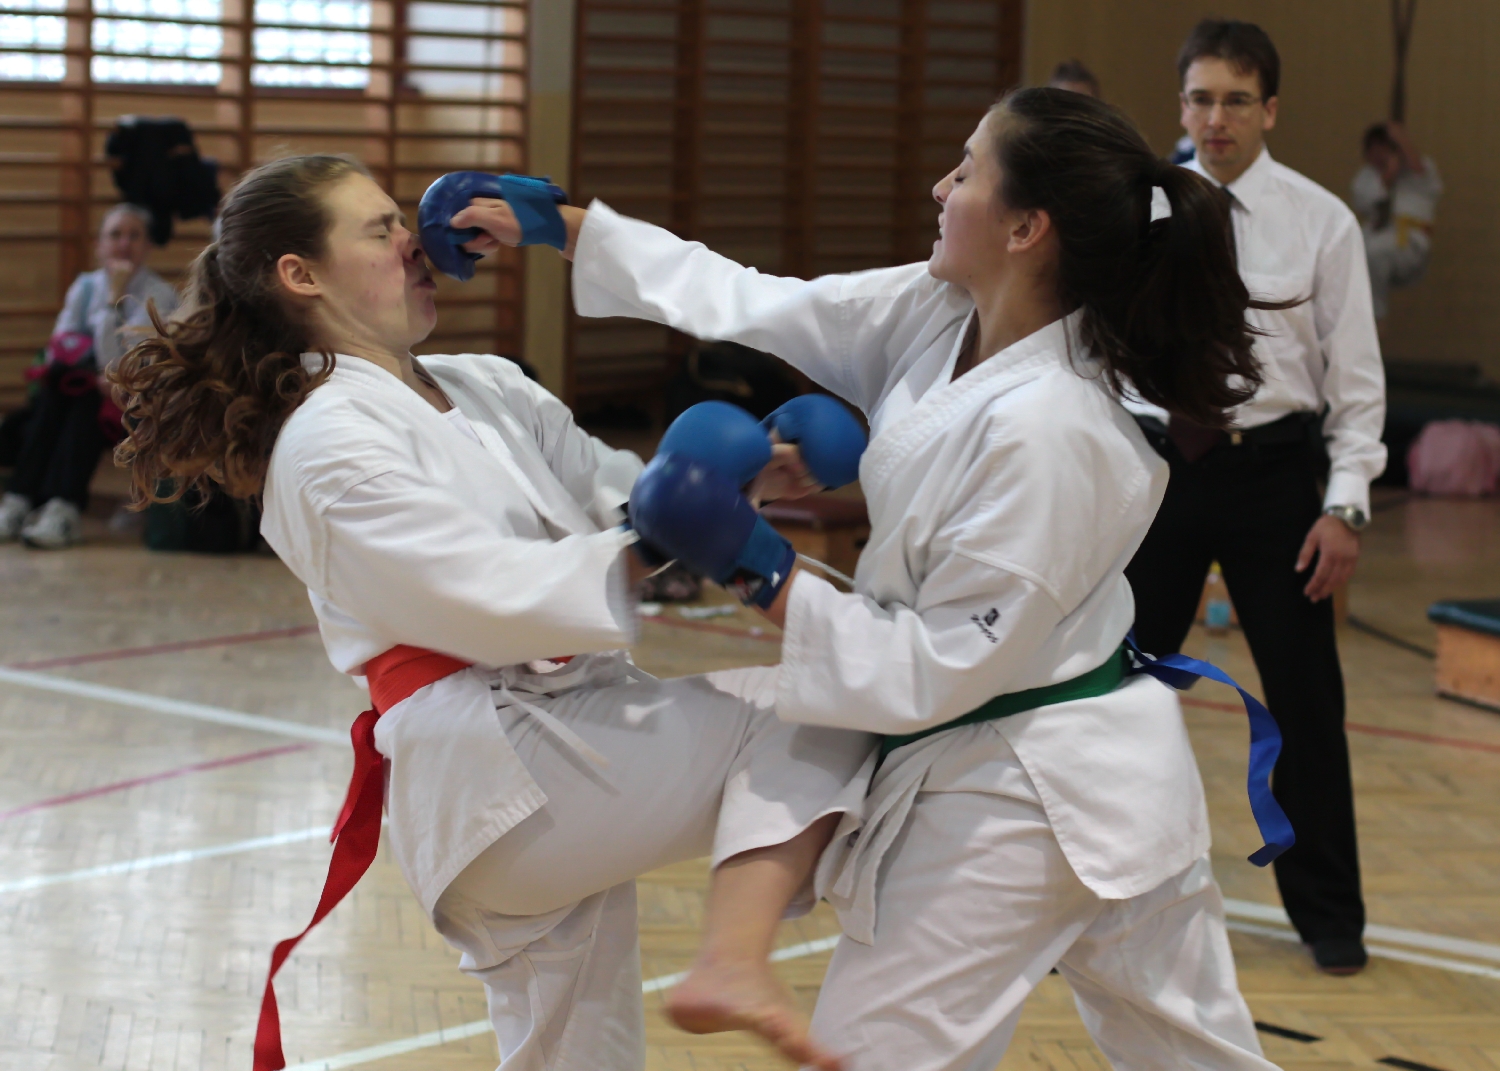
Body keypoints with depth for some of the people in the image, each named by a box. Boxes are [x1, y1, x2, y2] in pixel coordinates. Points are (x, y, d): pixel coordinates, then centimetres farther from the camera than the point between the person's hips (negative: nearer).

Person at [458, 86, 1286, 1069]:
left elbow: (939, 667, -22)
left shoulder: (1049, 434, -27)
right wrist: (560, 226, 9)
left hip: (1019, 796, -9)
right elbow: (760, 306, 6)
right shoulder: (943, 315, -3)